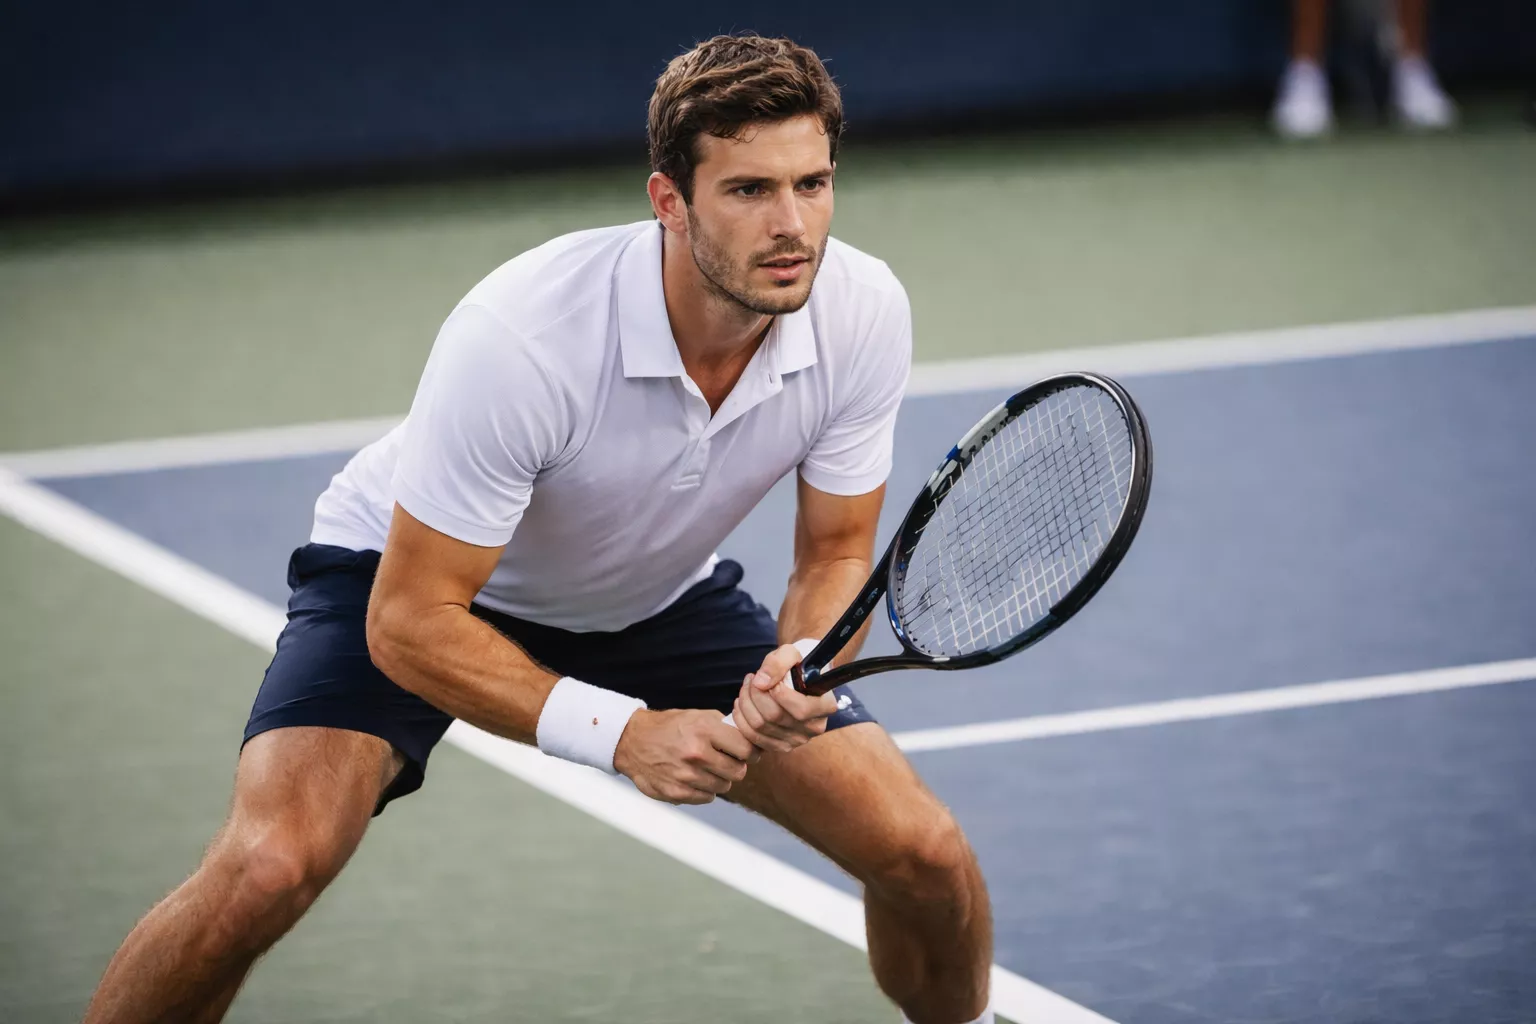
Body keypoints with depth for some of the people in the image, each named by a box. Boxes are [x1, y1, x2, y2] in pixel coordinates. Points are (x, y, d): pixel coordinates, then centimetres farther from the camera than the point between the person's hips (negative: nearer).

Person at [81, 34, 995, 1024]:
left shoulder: (863, 312, -24)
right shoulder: (518, 338, -37)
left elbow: (837, 555, -9)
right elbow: (410, 620, -30)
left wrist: (802, 666, -32)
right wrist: (619, 731, -39)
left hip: (658, 594, 4)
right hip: (408, 579, -4)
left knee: (928, 857, -8)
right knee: (269, 866, -29)